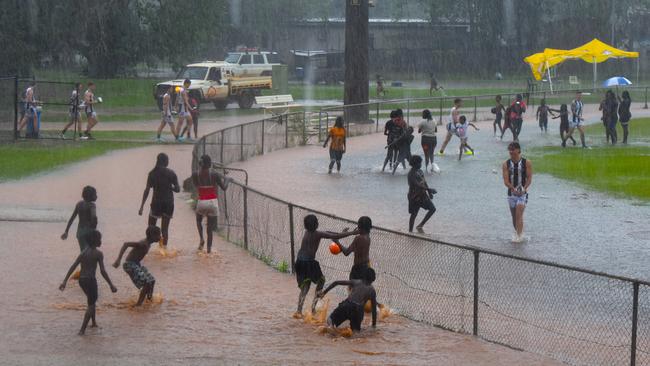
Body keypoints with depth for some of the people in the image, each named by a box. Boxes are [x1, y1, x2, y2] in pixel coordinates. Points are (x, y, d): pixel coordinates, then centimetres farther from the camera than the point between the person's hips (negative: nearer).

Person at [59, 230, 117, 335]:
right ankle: (82, 329, -5)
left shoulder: (84, 252, 10)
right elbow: (102, 271, -16)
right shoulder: (98, 253, -9)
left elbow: (73, 267, 4)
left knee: (92, 299, 29)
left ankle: (94, 322, 40)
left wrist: (65, 281, 4)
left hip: (81, 280, 7)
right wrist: (111, 285, -12)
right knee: (91, 305, 3)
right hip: (90, 280, -7)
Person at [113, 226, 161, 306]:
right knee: (147, 284, -16)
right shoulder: (143, 244, -25)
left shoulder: (148, 243, 4)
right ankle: (138, 305, -10)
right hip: (130, 265, -10)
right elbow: (126, 244, -33)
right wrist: (118, 260, -39)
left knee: (151, 281, 14)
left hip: (136, 264, 10)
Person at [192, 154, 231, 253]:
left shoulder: (195, 175, -5)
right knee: (210, 228, 8)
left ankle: (201, 238, 8)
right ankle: (209, 248, 6)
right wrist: (227, 180, 14)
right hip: (213, 202, -1)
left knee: (199, 220, 29)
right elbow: (224, 188, -6)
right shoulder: (214, 174, -10)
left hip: (201, 202, 1)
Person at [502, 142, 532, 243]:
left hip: (522, 193, -3)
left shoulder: (527, 163, -3)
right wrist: (513, 188, -24)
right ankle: (518, 233, 28)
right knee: (514, 216, 10)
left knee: (519, 214, -16)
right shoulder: (506, 165, 1)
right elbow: (506, 181, -6)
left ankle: (519, 235, -16)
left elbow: (529, 178, -5)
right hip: (511, 193, 3)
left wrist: (524, 188, -22)